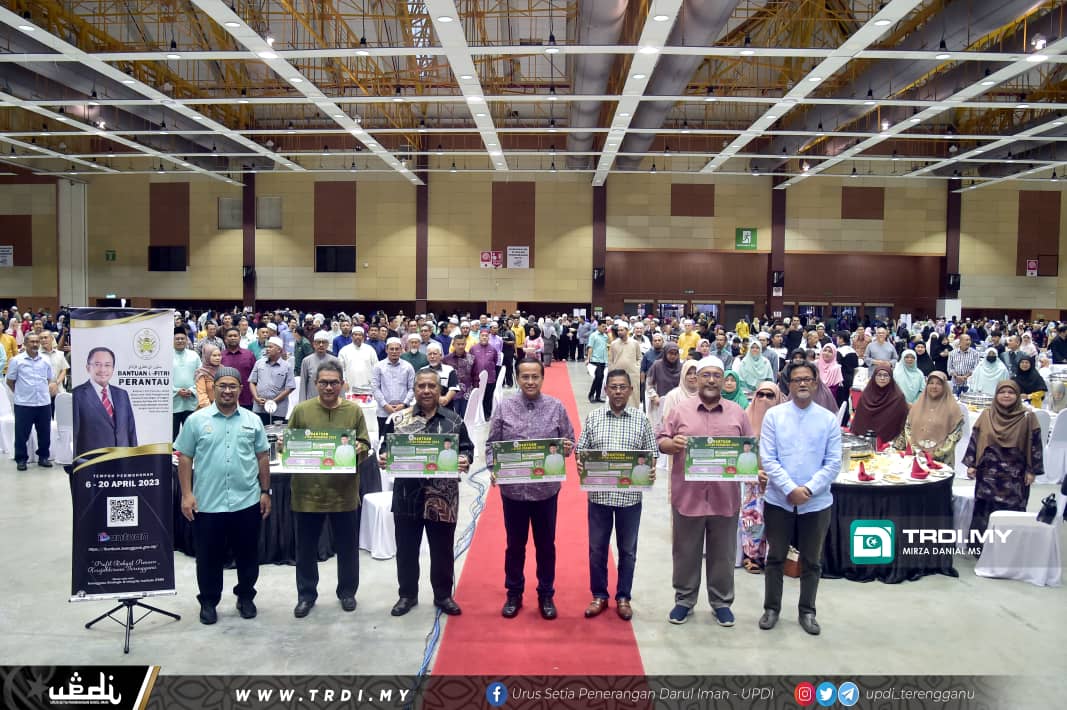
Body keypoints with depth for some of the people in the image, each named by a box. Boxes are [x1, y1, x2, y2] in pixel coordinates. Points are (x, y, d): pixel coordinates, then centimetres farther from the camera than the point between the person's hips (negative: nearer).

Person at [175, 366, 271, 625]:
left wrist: (265, 492, 6)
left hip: (247, 503, 2)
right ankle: (208, 601, 28)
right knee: (208, 557, 10)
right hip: (207, 504, -1)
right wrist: (187, 494, -5)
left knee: (247, 555, 13)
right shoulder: (196, 420, -1)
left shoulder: (252, 420, 5)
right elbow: (184, 458, 0)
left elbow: (263, 457, 9)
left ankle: (245, 597, 31)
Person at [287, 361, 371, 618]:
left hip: (344, 491, 0)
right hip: (307, 491, 0)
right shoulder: (301, 410, 0)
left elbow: (365, 445, 3)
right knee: (306, 547, 12)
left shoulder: (354, 410, 0)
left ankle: (347, 591, 32)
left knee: (347, 546, 13)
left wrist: (359, 449, -18)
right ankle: (306, 594, 30)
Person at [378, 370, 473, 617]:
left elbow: (467, 448, 4)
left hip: (443, 498, 0)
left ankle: (443, 595, 28)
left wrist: (464, 460, -17)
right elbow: (387, 446, 7)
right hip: (407, 495, 1)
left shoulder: (453, 420, 3)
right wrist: (383, 457, -15)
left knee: (442, 549, 10)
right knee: (406, 548, 11)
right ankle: (407, 594, 29)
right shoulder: (400, 419, 4)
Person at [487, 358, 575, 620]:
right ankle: (514, 593, 31)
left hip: (546, 488, 0)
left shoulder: (556, 407, -3)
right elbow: (491, 444, 1)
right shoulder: (504, 407, -3)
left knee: (545, 544, 13)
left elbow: (570, 441, 4)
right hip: (513, 488, 0)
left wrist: (568, 448, -18)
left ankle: (546, 595, 30)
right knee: (515, 544, 14)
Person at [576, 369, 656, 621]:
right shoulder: (593, 417, 1)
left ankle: (623, 597, 28)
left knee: (627, 550, 12)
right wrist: (580, 464, -15)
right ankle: (599, 596, 27)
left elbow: (651, 454, 4)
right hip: (599, 494, 1)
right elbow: (581, 450, 5)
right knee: (597, 548, 10)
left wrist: (651, 471, -14)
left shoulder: (641, 419, 0)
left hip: (630, 495, 0)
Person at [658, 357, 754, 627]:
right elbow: (660, 442, 2)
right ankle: (684, 600, 26)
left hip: (725, 497, 1)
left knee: (723, 554, 12)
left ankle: (721, 601, 28)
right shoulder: (680, 411, 1)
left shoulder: (737, 413, 6)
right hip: (688, 495, -1)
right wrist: (672, 443, -20)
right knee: (686, 552, 11)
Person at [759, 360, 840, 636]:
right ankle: (771, 608, 26)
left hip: (817, 502, 1)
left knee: (811, 561, 13)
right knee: (775, 558, 11)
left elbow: (834, 462, -3)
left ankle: (807, 612, 28)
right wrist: (791, 489, -17)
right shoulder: (774, 415, -3)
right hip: (779, 500, -1)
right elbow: (768, 458, -7)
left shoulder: (829, 419, 0)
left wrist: (809, 489, -15)